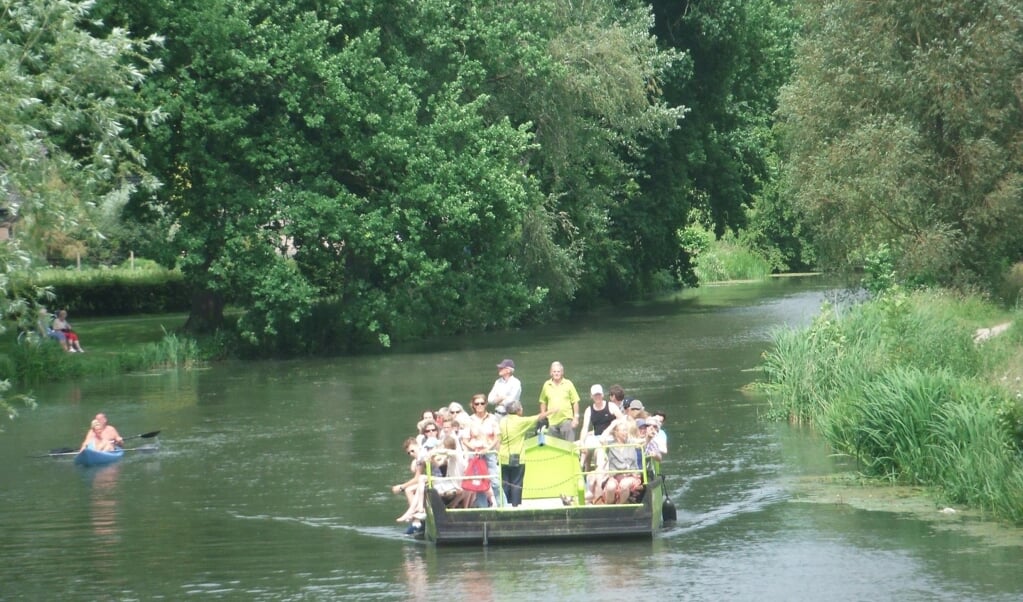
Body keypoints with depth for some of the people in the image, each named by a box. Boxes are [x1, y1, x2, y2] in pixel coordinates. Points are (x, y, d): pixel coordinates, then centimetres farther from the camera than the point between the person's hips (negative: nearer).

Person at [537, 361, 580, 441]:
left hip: (566, 420, -3)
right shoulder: (546, 385, 8)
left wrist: (576, 417, -3)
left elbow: (575, 402, 3)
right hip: (552, 421, 3)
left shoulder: (568, 384, 2)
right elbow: (543, 402, 15)